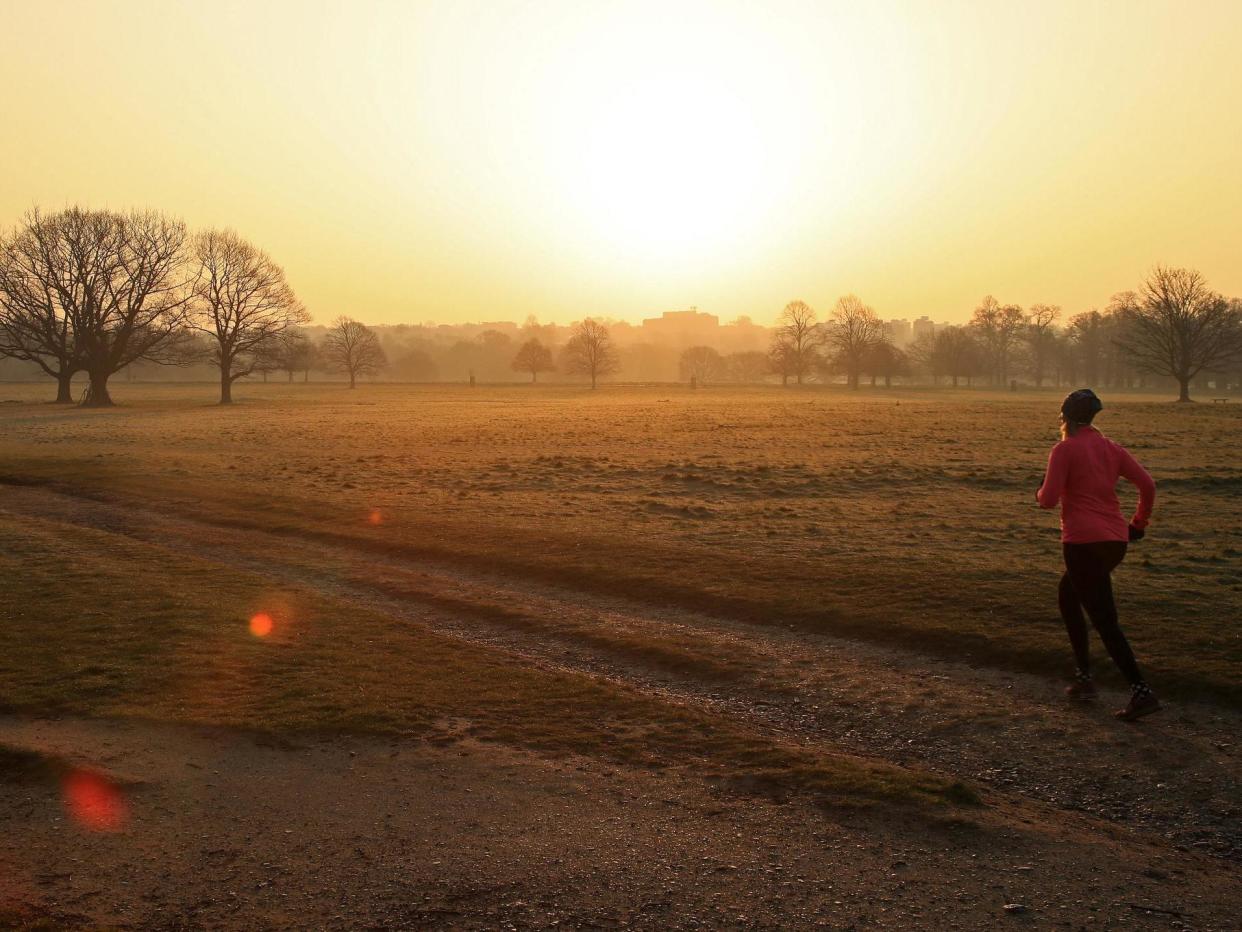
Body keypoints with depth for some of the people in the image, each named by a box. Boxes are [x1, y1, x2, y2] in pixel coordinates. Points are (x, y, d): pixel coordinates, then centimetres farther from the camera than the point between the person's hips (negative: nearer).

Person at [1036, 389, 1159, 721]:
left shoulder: (1064, 450, -6)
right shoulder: (1111, 448, 12)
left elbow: (1049, 499, -12)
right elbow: (1147, 485, 6)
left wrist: (1040, 493, 10)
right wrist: (1139, 523, 15)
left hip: (1083, 541, -7)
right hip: (1116, 540, 7)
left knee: (1104, 619, -6)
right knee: (1067, 597, 24)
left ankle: (1142, 693, -13)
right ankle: (1084, 678, 21)